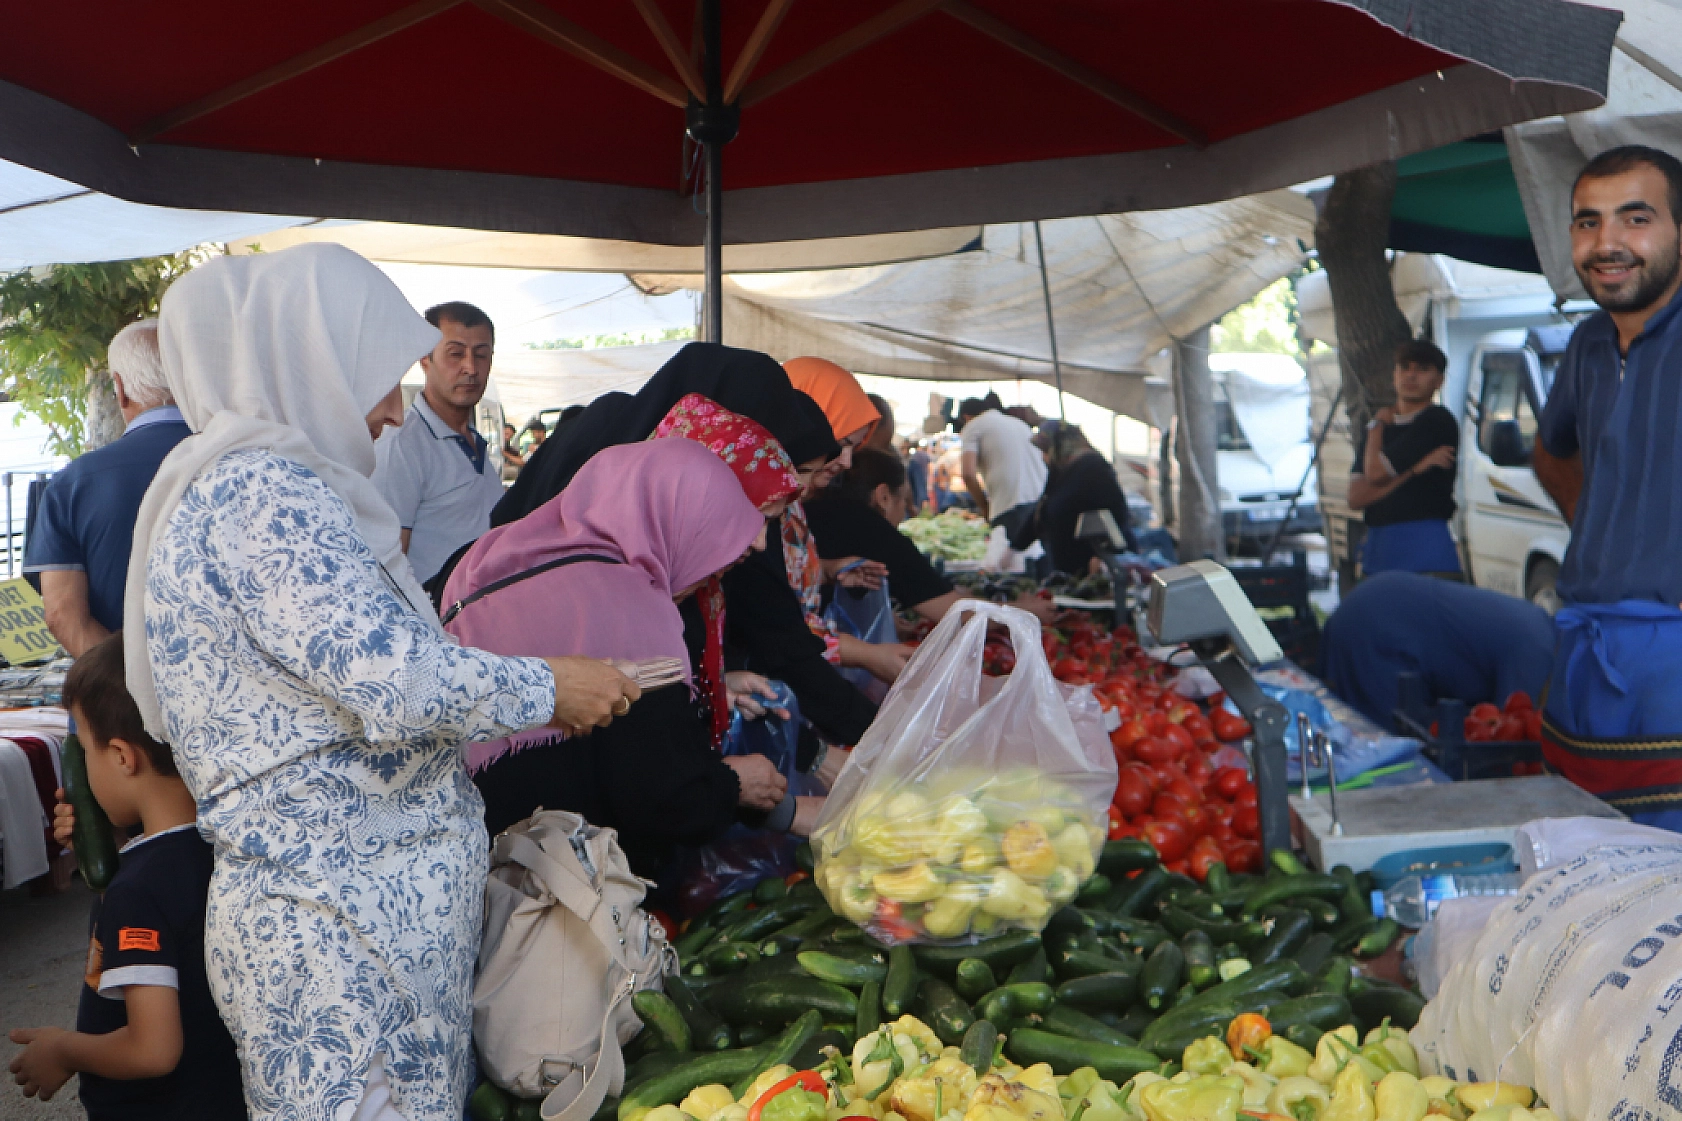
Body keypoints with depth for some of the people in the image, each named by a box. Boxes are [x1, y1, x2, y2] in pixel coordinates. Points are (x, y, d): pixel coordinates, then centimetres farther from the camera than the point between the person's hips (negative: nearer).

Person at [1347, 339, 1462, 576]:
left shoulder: (1437, 421, -4)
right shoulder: (1387, 428, 18)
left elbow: (1376, 473, -11)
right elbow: (1356, 497, 5)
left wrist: (1377, 428, 8)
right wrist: (1414, 468, -8)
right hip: (1376, 549, 7)